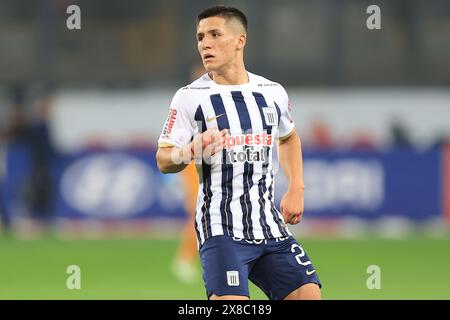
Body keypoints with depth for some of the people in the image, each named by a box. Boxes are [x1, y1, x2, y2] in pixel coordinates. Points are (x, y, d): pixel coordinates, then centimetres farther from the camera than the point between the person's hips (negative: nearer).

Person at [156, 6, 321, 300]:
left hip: (270, 226, 5)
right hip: (221, 229, -5)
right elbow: (164, 160, -4)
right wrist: (191, 151, -25)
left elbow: (289, 138, 28)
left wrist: (296, 189, 17)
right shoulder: (190, 97, -3)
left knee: (309, 295, -4)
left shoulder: (273, 93, 9)